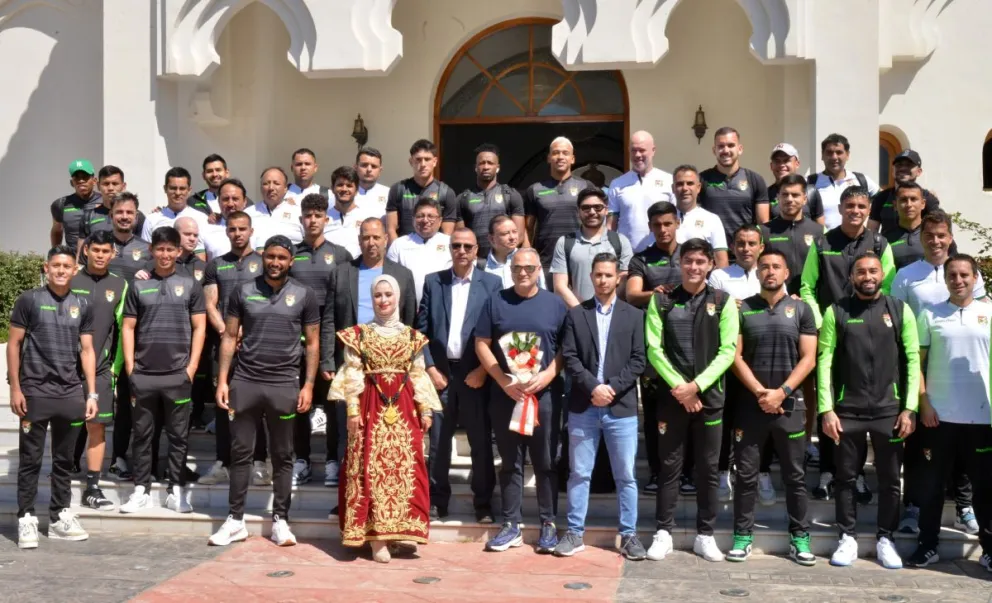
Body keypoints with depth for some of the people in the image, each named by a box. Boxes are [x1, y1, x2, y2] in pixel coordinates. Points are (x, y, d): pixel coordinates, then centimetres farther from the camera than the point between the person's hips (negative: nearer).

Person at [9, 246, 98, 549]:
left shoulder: (82, 305, 9)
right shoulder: (29, 300, -1)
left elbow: (87, 350, 10)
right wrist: (15, 388, -8)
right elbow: (13, 344, -1)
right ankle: (26, 518, 9)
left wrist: (92, 393, 5)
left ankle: (60, 517, 19)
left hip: (71, 393, 3)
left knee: (64, 459, 10)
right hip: (35, 392, -3)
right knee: (30, 459, 2)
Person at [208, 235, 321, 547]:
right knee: (240, 452, 5)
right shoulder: (243, 291, 5)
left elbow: (312, 343, 5)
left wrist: (308, 385, -3)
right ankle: (236, 519, 15)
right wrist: (222, 380, -1)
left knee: (283, 456, 6)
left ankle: (280, 520, 15)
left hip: (285, 384, 0)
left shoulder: (304, 295, 3)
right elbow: (229, 338, 7)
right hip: (244, 381, 1)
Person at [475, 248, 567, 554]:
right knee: (510, 463, 7)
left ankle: (548, 525, 13)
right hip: (504, 394, 1)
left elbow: (566, 348, 3)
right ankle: (511, 525, 14)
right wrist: (503, 379, -8)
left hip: (544, 395, -1)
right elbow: (482, 344, 3)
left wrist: (547, 375, -12)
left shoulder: (555, 304, 5)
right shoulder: (496, 301, 6)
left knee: (545, 462, 4)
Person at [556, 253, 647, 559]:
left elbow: (638, 360, -1)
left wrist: (612, 388, -12)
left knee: (625, 476, 5)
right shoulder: (576, 314, 6)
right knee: (579, 474, 6)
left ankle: (629, 535, 14)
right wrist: (592, 387, -14)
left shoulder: (634, 315, 6)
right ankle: (575, 533, 14)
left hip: (621, 407, 0)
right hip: (583, 407, 0)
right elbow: (569, 358, -1)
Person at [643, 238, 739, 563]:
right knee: (669, 466, 4)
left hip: (709, 396, 0)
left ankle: (705, 535, 16)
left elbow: (727, 351, -4)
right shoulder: (661, 301, 3)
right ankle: (664, 532, 12)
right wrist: (679, 387, -12)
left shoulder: (723, 302, 3)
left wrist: (696, 385, -13)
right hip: (671, 395, 0)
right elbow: (653, 349, -3)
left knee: (708, 468, 6)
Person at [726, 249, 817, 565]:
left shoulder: (801, 309, 5)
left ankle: (799, 536, 15)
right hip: (750, 404, 0)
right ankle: (743, 535, 12)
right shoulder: (742, 309, 5)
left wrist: (782, 392, -11)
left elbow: (808, 359, 0)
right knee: (746, 474, 4)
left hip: (789, 405, 0)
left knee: (795, 475, 6)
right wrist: (759, 391, -10)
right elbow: (735, 356, 0)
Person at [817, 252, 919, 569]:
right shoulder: (836, 312, 1)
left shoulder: (900, 311, 3)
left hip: (890, 410, 1)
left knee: (890, 479, 8)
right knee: (846, 477, 7)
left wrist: (910, 408, -5)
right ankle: (848, 537, 19)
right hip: (847, 410, 0)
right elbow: (824, 361, -2)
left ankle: (885, 539, 21)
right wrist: (826, 409, -8)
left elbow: (913, 361, 1)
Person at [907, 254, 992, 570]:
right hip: (939, 414, 0)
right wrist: (924, 404, -5)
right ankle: (928, 544, 17)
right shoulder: (930, 315, 2)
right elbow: (917, 363, 3)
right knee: (932, 482, 6)